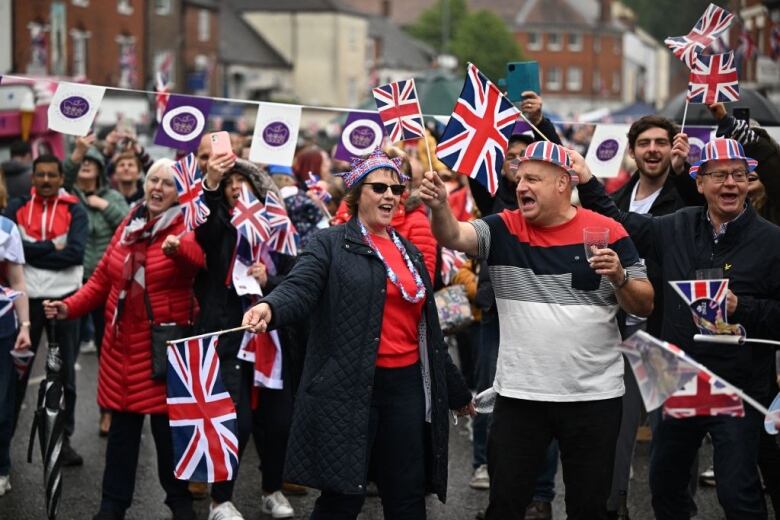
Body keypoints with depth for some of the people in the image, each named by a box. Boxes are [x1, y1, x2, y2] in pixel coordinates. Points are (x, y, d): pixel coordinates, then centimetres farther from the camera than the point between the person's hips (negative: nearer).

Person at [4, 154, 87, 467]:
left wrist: (31, 251, -13)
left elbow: (75, 253, -14)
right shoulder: (17, 207, 4)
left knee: (65, 373, 8)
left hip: (64, 299, 0)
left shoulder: (74, 211, 0)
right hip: (26, 298, 1)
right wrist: (51, 247, -16)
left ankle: (64, 438, 17)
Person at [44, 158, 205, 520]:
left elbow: (198, 256, -30)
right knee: (122, 425, 10)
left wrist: (176, 247, -52)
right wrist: (70, 307, 0)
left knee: (168, 424, 2)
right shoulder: (128, 226, 9)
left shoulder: (185, 229, -7)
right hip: (122, 344, 4)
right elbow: (103, 279, 14)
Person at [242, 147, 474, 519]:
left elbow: (427, 328, 22)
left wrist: (456, 390, 24)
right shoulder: (331, 244, 0)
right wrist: (270, 308, -41)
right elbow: (299, 288, -18)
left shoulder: (409, 251, 17)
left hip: (407, 385, 6)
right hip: (349, 388, -6)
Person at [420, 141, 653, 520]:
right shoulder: (504, 229, 1)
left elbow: (645, 305, 0)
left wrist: (619, 278, -20)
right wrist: (439, 205, -35)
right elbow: (452, 236, -16)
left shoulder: (607, 232, -3)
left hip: (593, 395, -1)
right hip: (519, 394, 1)